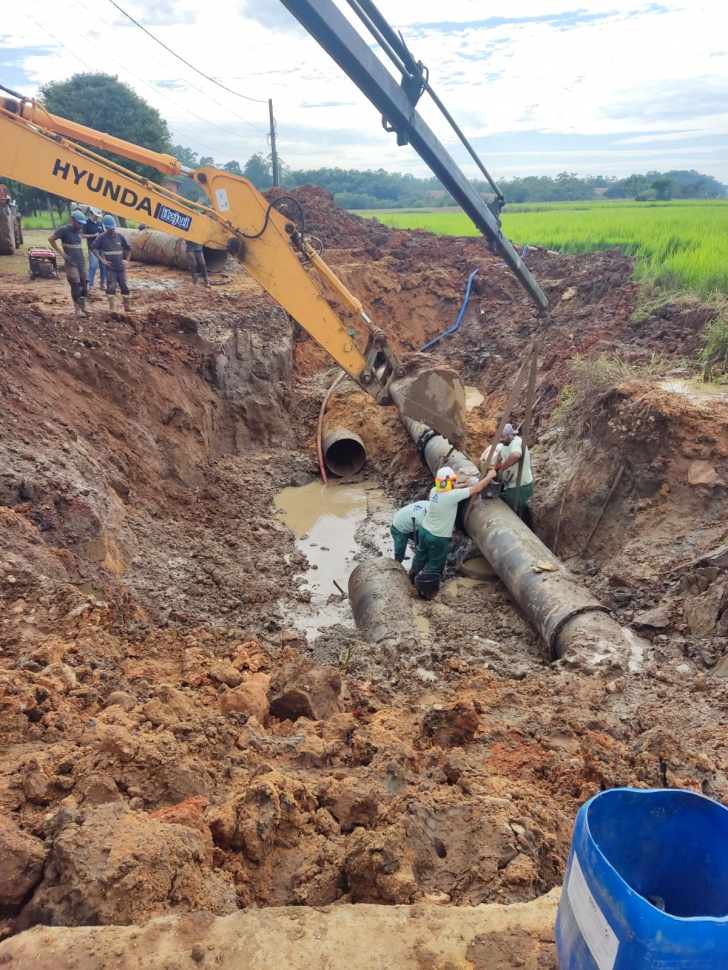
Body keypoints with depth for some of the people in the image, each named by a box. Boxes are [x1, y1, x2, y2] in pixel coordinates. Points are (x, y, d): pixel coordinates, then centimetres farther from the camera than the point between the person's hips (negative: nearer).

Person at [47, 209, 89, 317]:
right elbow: (50, 239, -9)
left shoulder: (79, 230, 11)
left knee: (84, 287, 7)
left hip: (82, 263, 6)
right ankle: (78, 310, 1)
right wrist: (60, 252, -10)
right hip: (71, 264, -6)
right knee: (76, 288, -7)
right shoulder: (64, 230, -8)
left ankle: (83, 309, 17)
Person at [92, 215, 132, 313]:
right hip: (110, 268, -3)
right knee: (111, 288, -1)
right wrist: (101, 259, -10)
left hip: (121, 267, 3)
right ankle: (111, 308, 4)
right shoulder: (102, 237, -5)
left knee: (125, 287, 5)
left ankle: (127, 306, 15)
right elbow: (93, 247, -4)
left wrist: (127, 260, 4)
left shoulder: (120, 236, 3)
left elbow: (128, 248, 14)